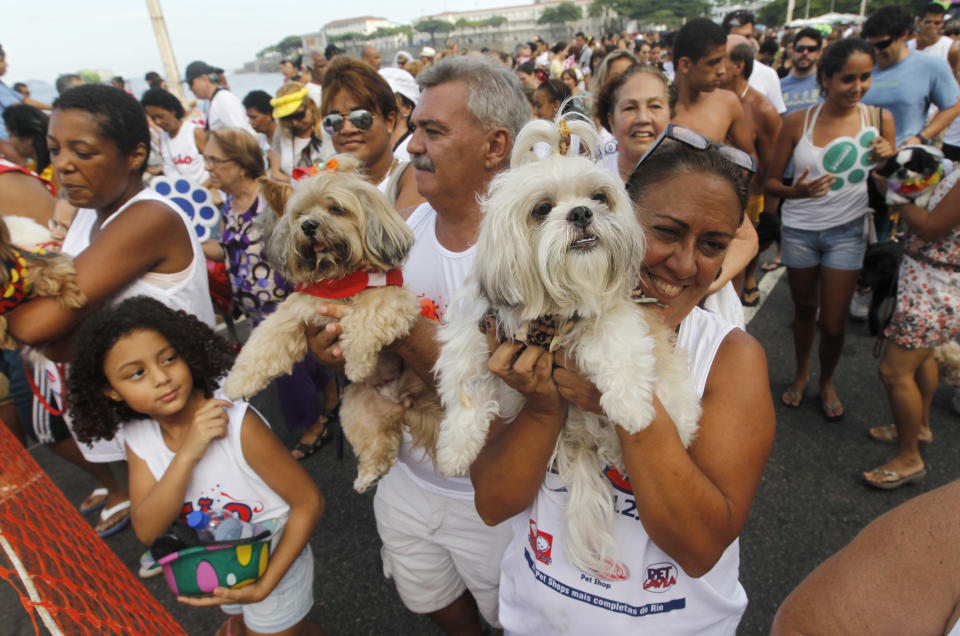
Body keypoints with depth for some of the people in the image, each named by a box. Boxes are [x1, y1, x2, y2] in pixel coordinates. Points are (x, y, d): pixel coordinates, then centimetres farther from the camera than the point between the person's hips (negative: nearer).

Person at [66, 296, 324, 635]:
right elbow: (147, 531, -23)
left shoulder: (238, 424, -32)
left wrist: (263, 586, -26)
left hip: (275, 563, -5)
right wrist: (187, 454, -37)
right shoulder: (137, 437, -14)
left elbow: (309, 502, -25)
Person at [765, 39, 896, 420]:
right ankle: (801, 373, 40)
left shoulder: (879, 120, -3)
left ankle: (826, 381, 33)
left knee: (833, 323, 4)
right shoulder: (798, 121, -6)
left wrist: (888, 162, -20)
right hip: (800, 228, 0)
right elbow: (771, 181, -3)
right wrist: (797, 191, -24)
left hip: (846, 230, 0)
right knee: (805, 309, 15)